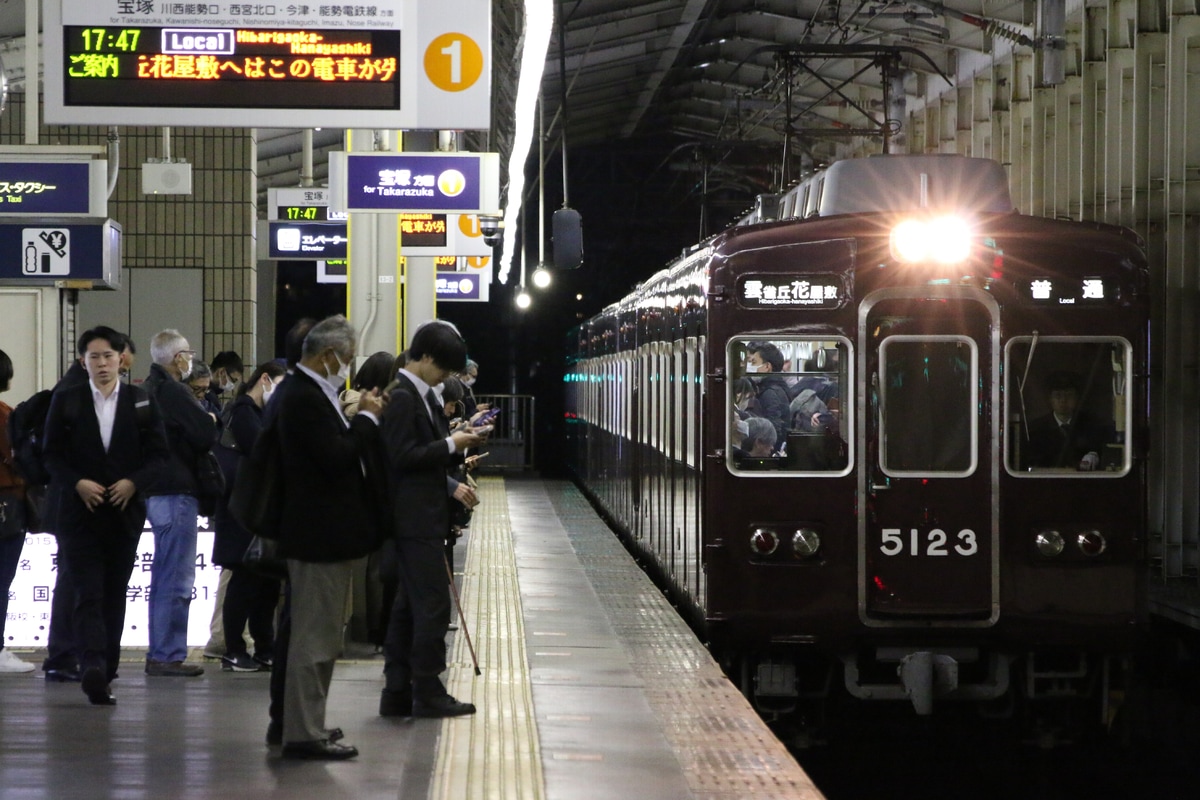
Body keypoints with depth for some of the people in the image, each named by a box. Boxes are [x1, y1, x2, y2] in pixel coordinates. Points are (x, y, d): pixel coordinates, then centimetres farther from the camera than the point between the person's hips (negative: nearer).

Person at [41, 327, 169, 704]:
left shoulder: (141, 401, 6)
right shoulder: (66, 401, 5)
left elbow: (159, 454, 5)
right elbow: (52, 454, 4)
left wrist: (134, 482, -11)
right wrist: (77, 483, -12)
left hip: (124, 513, 2)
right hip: (79, 513, -2)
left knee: (114, 595, 8)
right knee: (88, 594, -13)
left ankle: (105, 672, 16)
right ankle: (93, 668, -26)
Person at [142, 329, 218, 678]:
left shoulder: (149, 388, 14)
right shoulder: (172, 391, -16)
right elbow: (206, 435, -19)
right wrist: (210, 423, 1)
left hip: (158, 492, 10)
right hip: (176, 492, -10)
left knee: (164, 576, 15)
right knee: (177, 579, -7)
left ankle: (159, 654, 20)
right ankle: (168, 656, -6)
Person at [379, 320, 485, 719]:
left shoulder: (422, 395, 16)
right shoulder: (402, 397, -15)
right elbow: (403, 456, -20)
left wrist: (457, 441, 6)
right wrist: (450, 445, -14)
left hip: (422, 518, 11)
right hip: (416, 518, -11)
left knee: (408, 607, 12)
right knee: (433, 604, -8)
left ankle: (397, 693, 16)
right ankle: (427, 693, -3)